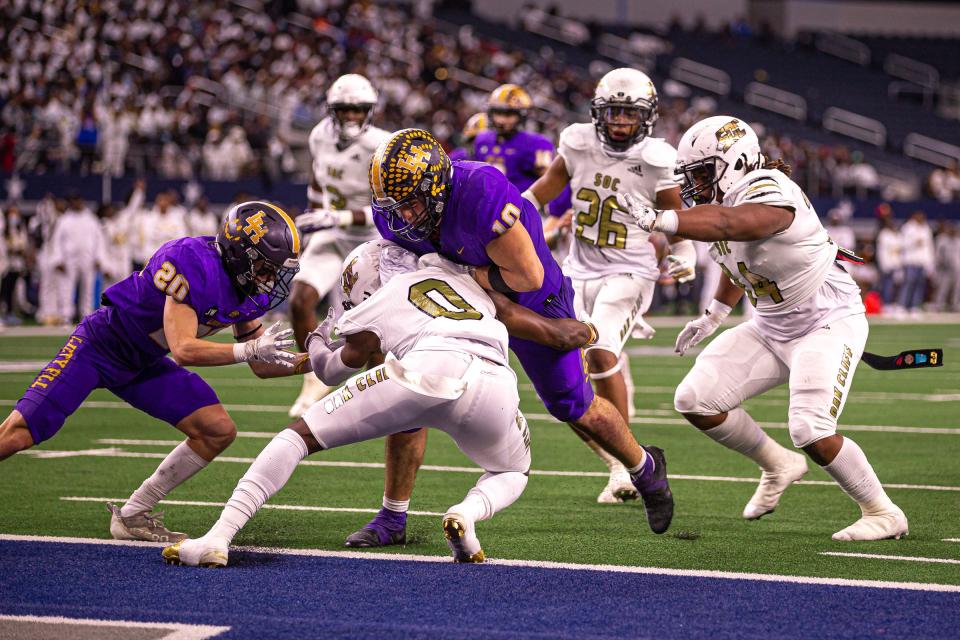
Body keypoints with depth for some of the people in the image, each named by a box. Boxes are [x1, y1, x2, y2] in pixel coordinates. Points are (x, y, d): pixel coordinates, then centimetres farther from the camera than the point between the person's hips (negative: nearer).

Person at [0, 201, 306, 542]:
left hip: (145, 363, 8)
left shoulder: (249, 291, -3)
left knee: (219, 431, -2)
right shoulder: (194, 264, -29)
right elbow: (184, 349, -33)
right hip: (100, 345, -8)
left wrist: (313, 361, -6)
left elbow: (262, 366, 6)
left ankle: (132, 515, 5)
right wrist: (250, 350, -29)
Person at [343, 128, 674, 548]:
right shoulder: (393, 212, -20)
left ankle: (645, 468, 39)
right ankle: (392, 519, 3)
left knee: (575, 407, 8)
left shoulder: (481, 194, -41)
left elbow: (528, 276, -35)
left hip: (534, 304, -5)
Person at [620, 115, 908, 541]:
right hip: (773, 328, 9)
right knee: (695, 401, -2)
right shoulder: (726, 201, 1)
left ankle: (883, 514, 0)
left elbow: (728, 225, -50)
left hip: (828, 324, -9)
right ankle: (778, 466, 20)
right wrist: (713, 317, 23)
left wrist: (658, 220, -61)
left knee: (811, 432, -22)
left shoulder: (769, 193, -27)